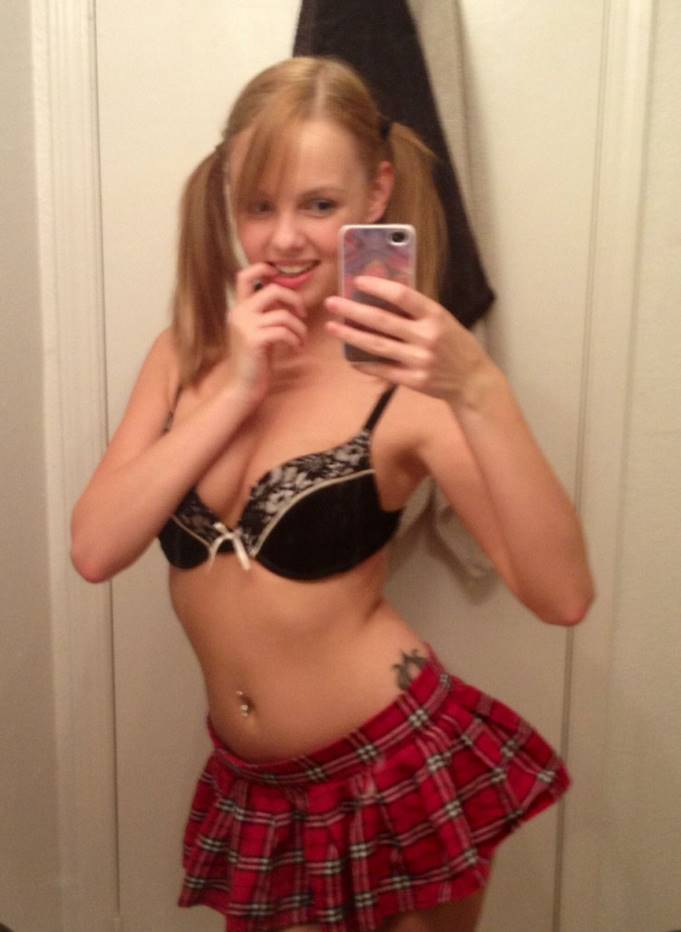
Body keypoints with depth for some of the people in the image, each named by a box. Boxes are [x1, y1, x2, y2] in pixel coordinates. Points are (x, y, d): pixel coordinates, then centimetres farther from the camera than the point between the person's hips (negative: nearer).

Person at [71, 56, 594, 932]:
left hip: (397, 769, -3)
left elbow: (563, 595, -25)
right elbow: (94, 549, -12)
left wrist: (478, 391, -37)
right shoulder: (186, 354, -1)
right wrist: (238, 388, -19)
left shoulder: (406, 383, -16)